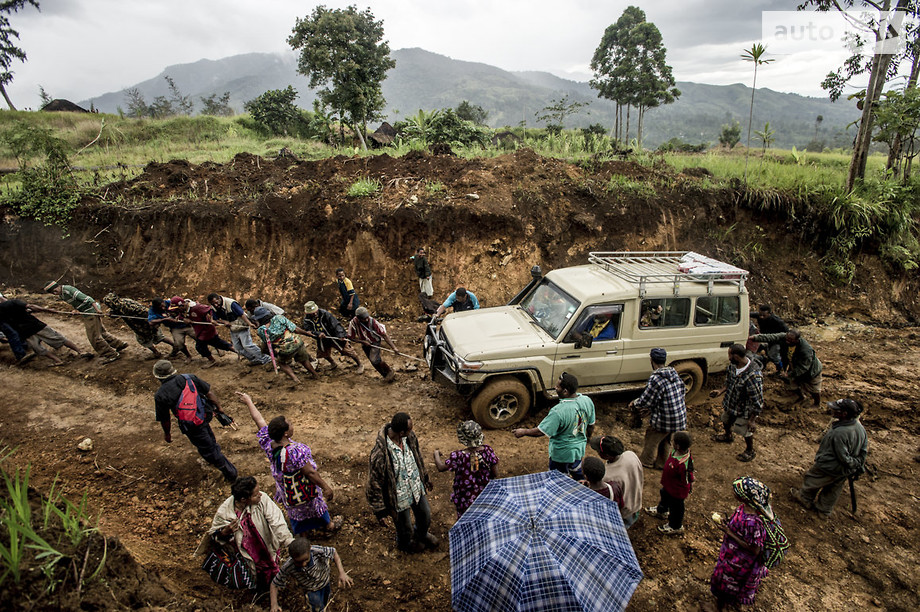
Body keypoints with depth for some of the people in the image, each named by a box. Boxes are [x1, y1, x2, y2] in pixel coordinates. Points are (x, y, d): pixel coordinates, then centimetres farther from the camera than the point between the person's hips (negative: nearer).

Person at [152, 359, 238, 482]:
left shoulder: (160, 396, -7)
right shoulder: (189, 378, -2)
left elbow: (165, 420, 1)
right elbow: (210, 392, 1)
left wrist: (167, 434, 20)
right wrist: (219, 408, 13)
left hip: (192, 427, -4)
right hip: (206, 414, 4)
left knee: (207, 450, 10)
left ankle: (230, 472, 17)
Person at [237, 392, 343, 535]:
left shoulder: (268, 444, -23)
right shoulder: (295, 452, -42)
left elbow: (259, 420, -10)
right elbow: (311, 472, -33)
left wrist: (249, 402, 5)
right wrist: (326, 488, -21)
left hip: (283, 488, 6)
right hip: (303, 489, -5)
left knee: (293, 508, 32)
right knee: (316, 502, 24)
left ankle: (297, 530, 57)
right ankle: (329, 525, 50)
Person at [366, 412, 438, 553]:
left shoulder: (409, 436, -17)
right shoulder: (380, 453, -37)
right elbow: (374, 483, -23)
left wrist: (424, 477, 17)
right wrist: (380, 511, -15)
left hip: (416, 487, 6)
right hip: (399, 497, -5)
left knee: (425, 516, 27)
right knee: (405, 528, 21)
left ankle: (421, 535, 62)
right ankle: (404, 543, 58)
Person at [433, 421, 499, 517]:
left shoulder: (458, 456, -30)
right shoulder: (487, 450, -19)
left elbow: (441, 467, -20)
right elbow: (495, 474, -11)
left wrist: (436, 454, -1)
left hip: (465, 499, -3)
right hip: (485, 496, 3)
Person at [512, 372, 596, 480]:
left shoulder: (558, 411, -34)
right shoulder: (587, 401, -13)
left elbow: (540, 431, -27)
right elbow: (591, 426, 2)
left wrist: (523, 432, -10)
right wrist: (587, 439, 21)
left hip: (561, 454, -6)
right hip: (580, 449, 6)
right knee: (578, 474, 31)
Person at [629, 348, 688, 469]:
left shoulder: (656, 378, -24)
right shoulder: (674, 373, 1)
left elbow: (645, 401, -20)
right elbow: (683, 390, 15)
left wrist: (634, 404, 1)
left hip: (665, 419, -7)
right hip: (680, 417, 7)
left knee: (652, 438, 16)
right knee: (665, 440, 26)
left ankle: (646, 461, 35)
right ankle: (662, 463, 40)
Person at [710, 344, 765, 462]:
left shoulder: (753, 375, -39)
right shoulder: (733, 365, -14)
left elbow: (757, 401, -30)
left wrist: (751, 420, -24)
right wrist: (721, 391, -5)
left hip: (744, 409, -8)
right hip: (731, 403, 8)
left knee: (745, 430, 15)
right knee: (726, 421, 30)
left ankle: (750, 451, 43)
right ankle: (727, 436, 61)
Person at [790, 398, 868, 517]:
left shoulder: (839, 433, -40)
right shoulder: (860, 427, -12)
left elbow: (843, 457, -30)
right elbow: (864, 450, 1)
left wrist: (853, 463, -9)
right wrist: (859, 465, 12)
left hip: (829, 468, -8)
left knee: (810, 480, 21)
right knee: (833, 490, 27)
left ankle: (805, 498, 45)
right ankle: (824, 510, 46)